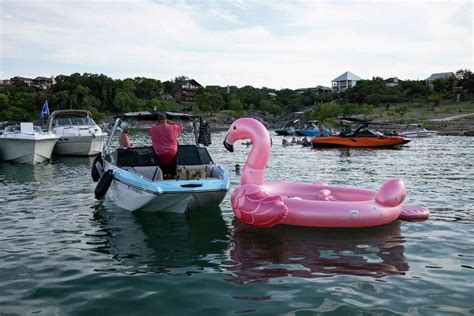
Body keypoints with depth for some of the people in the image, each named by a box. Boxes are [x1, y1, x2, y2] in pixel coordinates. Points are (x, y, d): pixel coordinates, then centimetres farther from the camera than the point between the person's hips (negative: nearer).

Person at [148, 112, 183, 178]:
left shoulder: (153, 129, -1)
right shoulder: (173, 127, 0)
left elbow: (149, 131, 23)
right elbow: (181, 127, 22)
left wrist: (156, 124, 21)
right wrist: (171, 123, 20)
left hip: (160, 155, 0)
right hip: (172, 154, 0)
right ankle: (171, 173, 17)